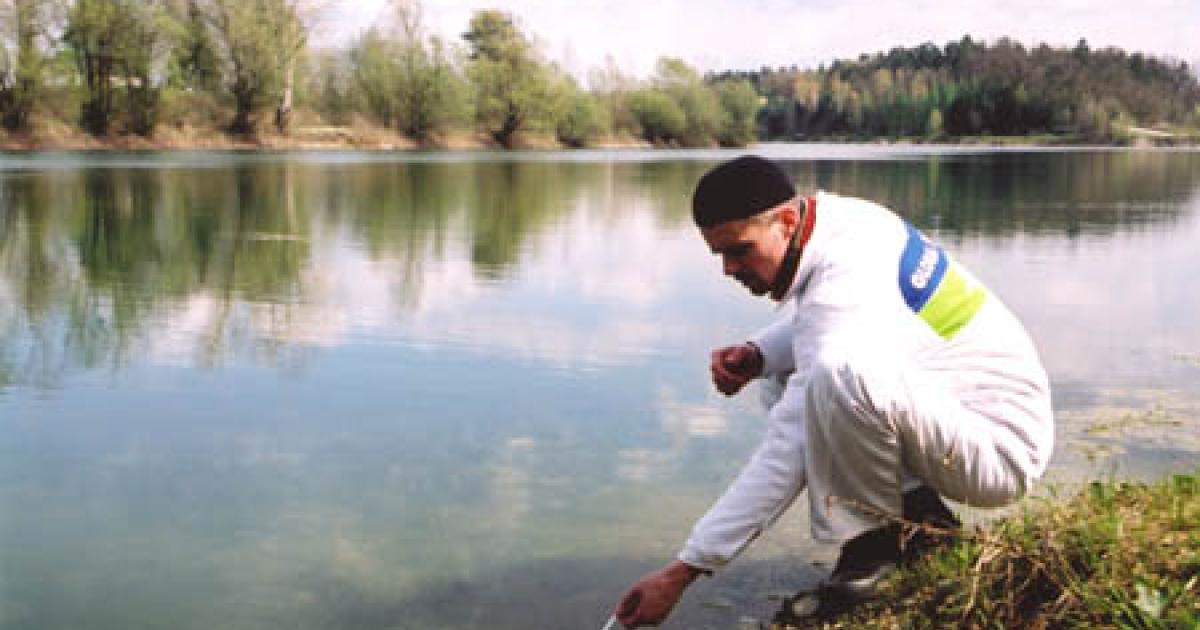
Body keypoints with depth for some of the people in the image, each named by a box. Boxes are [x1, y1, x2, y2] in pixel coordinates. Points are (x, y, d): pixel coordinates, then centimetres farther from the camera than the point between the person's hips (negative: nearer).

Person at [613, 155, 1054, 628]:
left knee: (842, 370, -36)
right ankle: (914, 505, 8)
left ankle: (873, 537, -10)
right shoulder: (839, 217, -1)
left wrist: (684, 570, -26)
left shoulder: (845, 283, -28)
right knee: (785, 375, 14)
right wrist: (757, 354, -5)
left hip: (1004, 445, -10)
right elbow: (812, 324, 19)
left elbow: (789, 455, -29)